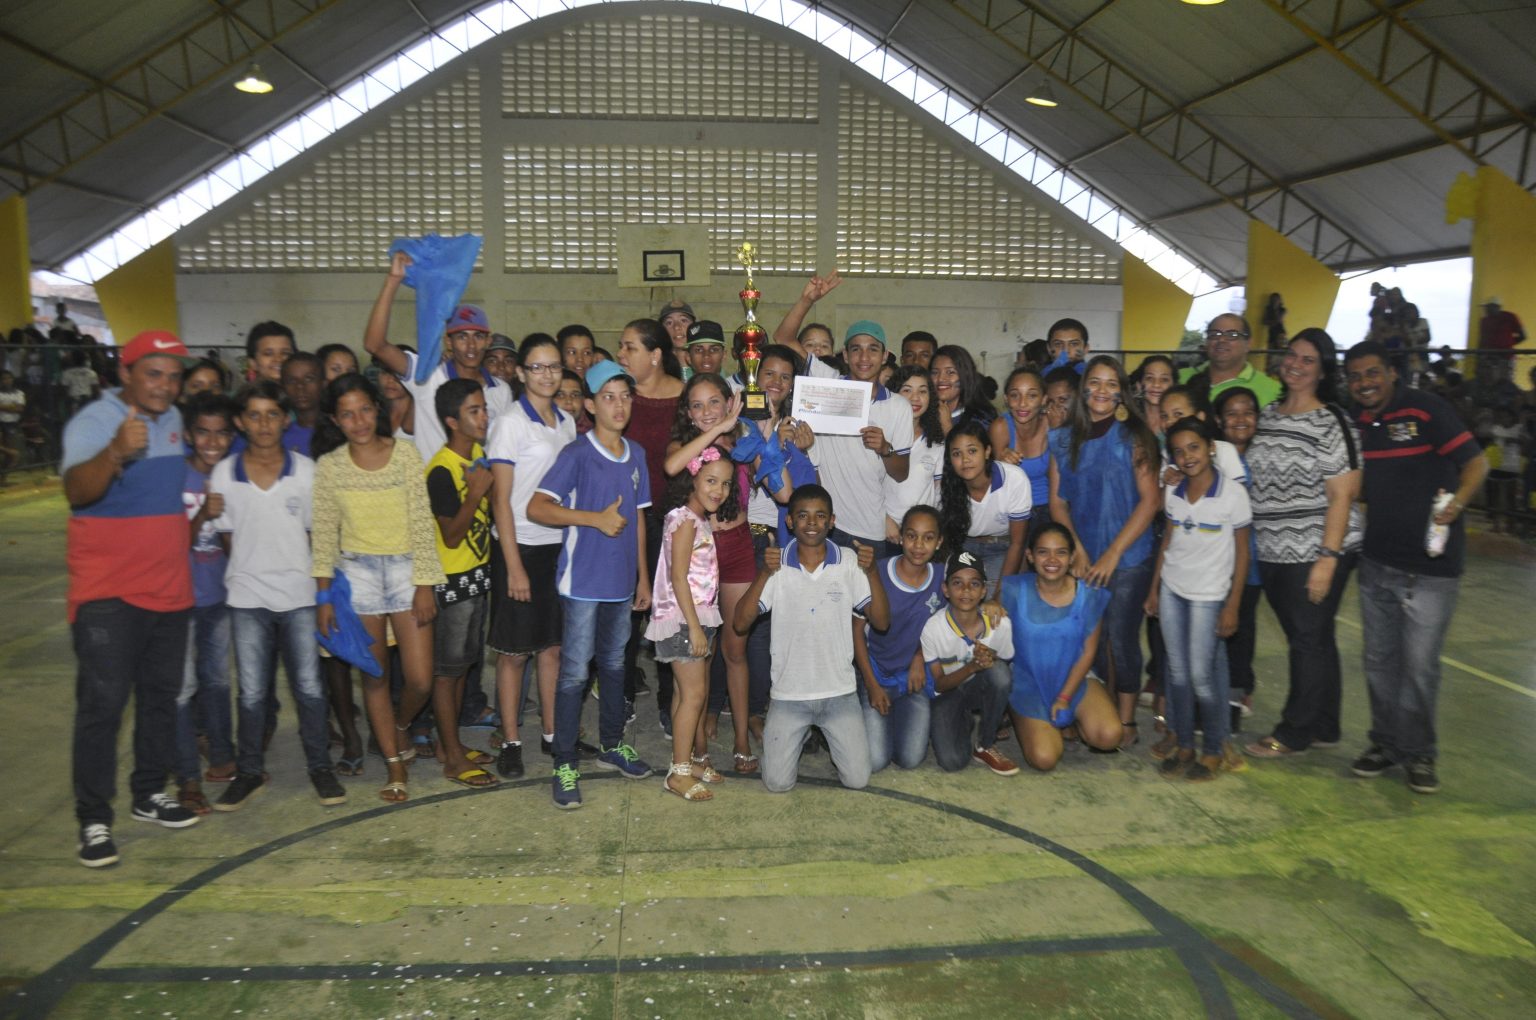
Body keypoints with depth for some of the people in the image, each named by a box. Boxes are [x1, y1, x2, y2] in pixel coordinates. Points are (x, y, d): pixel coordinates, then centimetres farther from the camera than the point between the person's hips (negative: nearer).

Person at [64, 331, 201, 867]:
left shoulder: (174, 420, 10)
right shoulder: (94, 421, -12)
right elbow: (77, 491, -30)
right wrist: (117, 452, -46)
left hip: (169, 588, 7)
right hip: (108, 592, -7)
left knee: (162, 696, 14)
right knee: (103, 703, -7)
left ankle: (150, 793, 27)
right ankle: (94, 820, 1)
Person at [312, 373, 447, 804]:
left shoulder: (405, 454, -5)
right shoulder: (328, 466, -1)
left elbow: (422, 524, -5)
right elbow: (324, 536, 2)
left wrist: (425, 585, -8)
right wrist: (324, 596, 0)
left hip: (406, 567, -1)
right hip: (357, 573, 1)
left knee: (420, 680, -3)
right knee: (374, 676, 7)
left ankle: (400, 727, 31)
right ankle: (396, 765, 22)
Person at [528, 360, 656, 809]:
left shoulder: (636, 456, 9)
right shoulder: (576, 454, -10)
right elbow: (536, 508, -17)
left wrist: (643, 576, 15)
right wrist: (596, 518, -21)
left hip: (622, 582, 6)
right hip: (583, 581, -6)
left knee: (614, 664, 18)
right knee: (575, 672, -1)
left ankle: (611, 746, 33)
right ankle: (564, 766, 8)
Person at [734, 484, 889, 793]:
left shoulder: (849, 562, -4)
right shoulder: (777, 565, -5)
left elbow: (881, 622, -7)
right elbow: (740, 624, -11)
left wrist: (871, 573, -21)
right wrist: (764, 575, -23)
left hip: (839, 691, 0)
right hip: (789, 693, 0)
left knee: (857, 780, -1)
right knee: (777, 784, -2)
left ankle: (827, 733, 29)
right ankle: (800, 735, 29)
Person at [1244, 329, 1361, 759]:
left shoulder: (1330, 422, -9)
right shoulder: (1267, 416, 10)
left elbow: (1342, 495, -13)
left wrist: (1326, 558, -18)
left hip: (1315, 552, -6)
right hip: (1272, 552, 6)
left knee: (1310, 641, 3)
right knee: (1308, 641, 15)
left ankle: (1295, 732, 15)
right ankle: (1324, 727, 28)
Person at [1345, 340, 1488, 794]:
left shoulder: (1426, 409, -11)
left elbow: (1475, 460, -12)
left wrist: (1457, 502, -29)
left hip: (1430, 564, -5)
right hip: (1376, 561, 6)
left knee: (1419, 664, -1)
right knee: (1380, 660, 13)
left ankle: (1417, 752, 16)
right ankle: (1386, 741, 28)